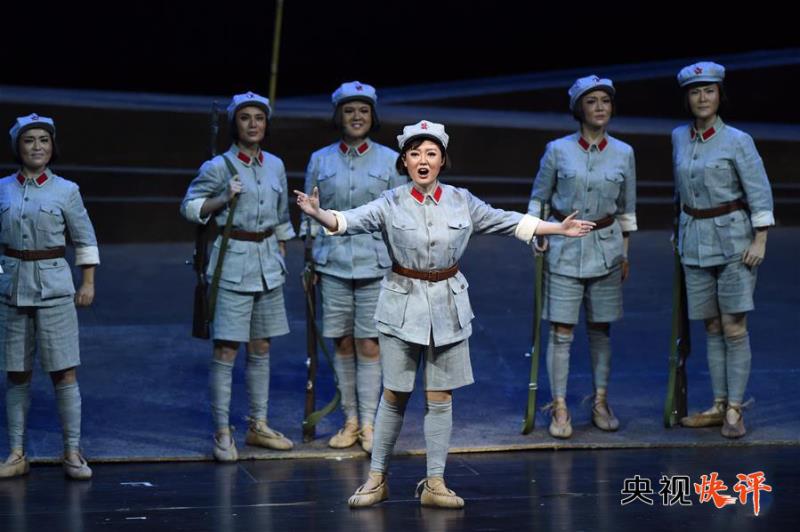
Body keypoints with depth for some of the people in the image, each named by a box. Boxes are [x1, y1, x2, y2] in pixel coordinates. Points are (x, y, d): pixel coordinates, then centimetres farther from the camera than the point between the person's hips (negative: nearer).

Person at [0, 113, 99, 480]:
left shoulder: (66, 190, -2)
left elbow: (85, 239, 5)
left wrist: (88, 281, 1)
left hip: (54, 288, -2)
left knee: (65, 371, -3)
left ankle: (72, 453, 5)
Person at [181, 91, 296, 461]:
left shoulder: (275, 166, 10)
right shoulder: (219, 167, -6)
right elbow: (189, 206, -2)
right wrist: (224, 198, -16)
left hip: (268, 262, 6)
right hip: (233, 261, -5)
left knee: (261, 348, 12)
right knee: (226, 350, -7)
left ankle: (258, 426, 22)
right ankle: (222, 433, -2)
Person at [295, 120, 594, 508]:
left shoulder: (461, 201, 1)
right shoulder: (391, 204, -6)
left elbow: (507, 222, 8)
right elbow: (352, 221, -20)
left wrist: (558, 228, 5)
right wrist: (318, 214, -41)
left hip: (448, 306, 2)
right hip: (402, 304, -2)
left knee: (440, 397, 5)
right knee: (395, 395, 3)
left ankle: (434, 483, 14)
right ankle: (377, 478, 16)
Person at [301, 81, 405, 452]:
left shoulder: (389, 160, 2)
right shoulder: (320, 160, 6)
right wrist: (309, 260, 7)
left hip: (375, 263, -2)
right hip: (333, 263, 2)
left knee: (369, 344, -2)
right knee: (342, 342, 6)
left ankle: (369, 424, 7)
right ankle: (350, 420, 17)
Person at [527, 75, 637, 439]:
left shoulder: (624, 153, 2)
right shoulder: (558, 150, -5)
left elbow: (626, 208, 12)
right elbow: (538, 197, 7)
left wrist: (625, 251, 13)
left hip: (605, 246, 2)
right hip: (564, 245, -2)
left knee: (600, 328, 9)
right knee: (561, 331, -3)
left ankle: (600, 403, 19)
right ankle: (560, 409, 3)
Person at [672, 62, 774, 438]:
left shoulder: (737, 140, -7)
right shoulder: (678, 138, 7)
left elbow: (759, 193, -9)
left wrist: (760, 241, -15)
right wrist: (680, 230, 24)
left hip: (732, 238, -5)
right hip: (694, 241, 5)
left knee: (734, 329, -6)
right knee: (713, 329, 8)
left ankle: (735, 410, -2)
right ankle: (719, 406, 13)